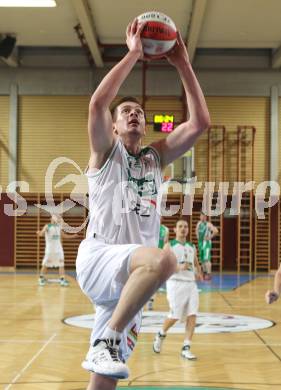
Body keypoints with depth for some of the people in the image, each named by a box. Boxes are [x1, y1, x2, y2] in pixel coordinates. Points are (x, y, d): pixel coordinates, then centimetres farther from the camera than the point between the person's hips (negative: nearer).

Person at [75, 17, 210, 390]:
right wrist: (133, 55, -9)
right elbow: (97, 103, -13)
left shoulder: (157, 157, 20)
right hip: (98, 257, -5)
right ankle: (106, 340, -30)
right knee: (162, 259, -37)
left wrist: (183, 65, 6)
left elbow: (200, 121, 10)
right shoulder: (106, 152, 7)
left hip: (132, 273, 5)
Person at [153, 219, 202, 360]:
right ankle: (161, 335, 24)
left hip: (191, 283, 5)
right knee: (175, 316, -6)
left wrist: (198, 273, 5)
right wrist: (179, 267, -22)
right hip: (175, 283, -5)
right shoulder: (169, 246, 2)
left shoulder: (192, 247, 17)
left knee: (192, 316, -7)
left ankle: (186, 348, -2)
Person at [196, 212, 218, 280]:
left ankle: (209, 274, -16)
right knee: (202, 259, 12)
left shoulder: (208, 224, -13)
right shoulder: (199, 223, 10)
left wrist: (210, 237, -17)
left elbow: (216, 231, -23)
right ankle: (204, 273, 23)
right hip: (200, 242, 8)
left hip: (206, 243, -8)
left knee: (206, 259, -15)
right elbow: (197, 230, 32)